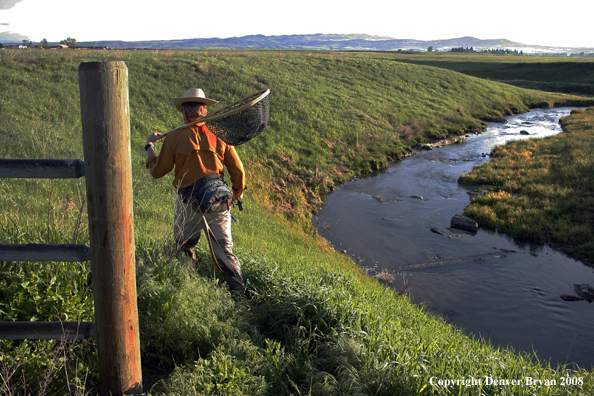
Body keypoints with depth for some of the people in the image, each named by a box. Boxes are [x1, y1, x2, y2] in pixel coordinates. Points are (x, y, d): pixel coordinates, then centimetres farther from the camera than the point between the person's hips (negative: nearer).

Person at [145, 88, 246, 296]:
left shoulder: (174, 137, -4)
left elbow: (157, 171, 4)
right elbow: (237, 170, 8)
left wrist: (149, 146, 21)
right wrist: (238, 191, 28)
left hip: (189, 200, -2)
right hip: (218, 197, 3)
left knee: (184, 247, 17)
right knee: (224, 250, 7)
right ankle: (240, 292, 7)